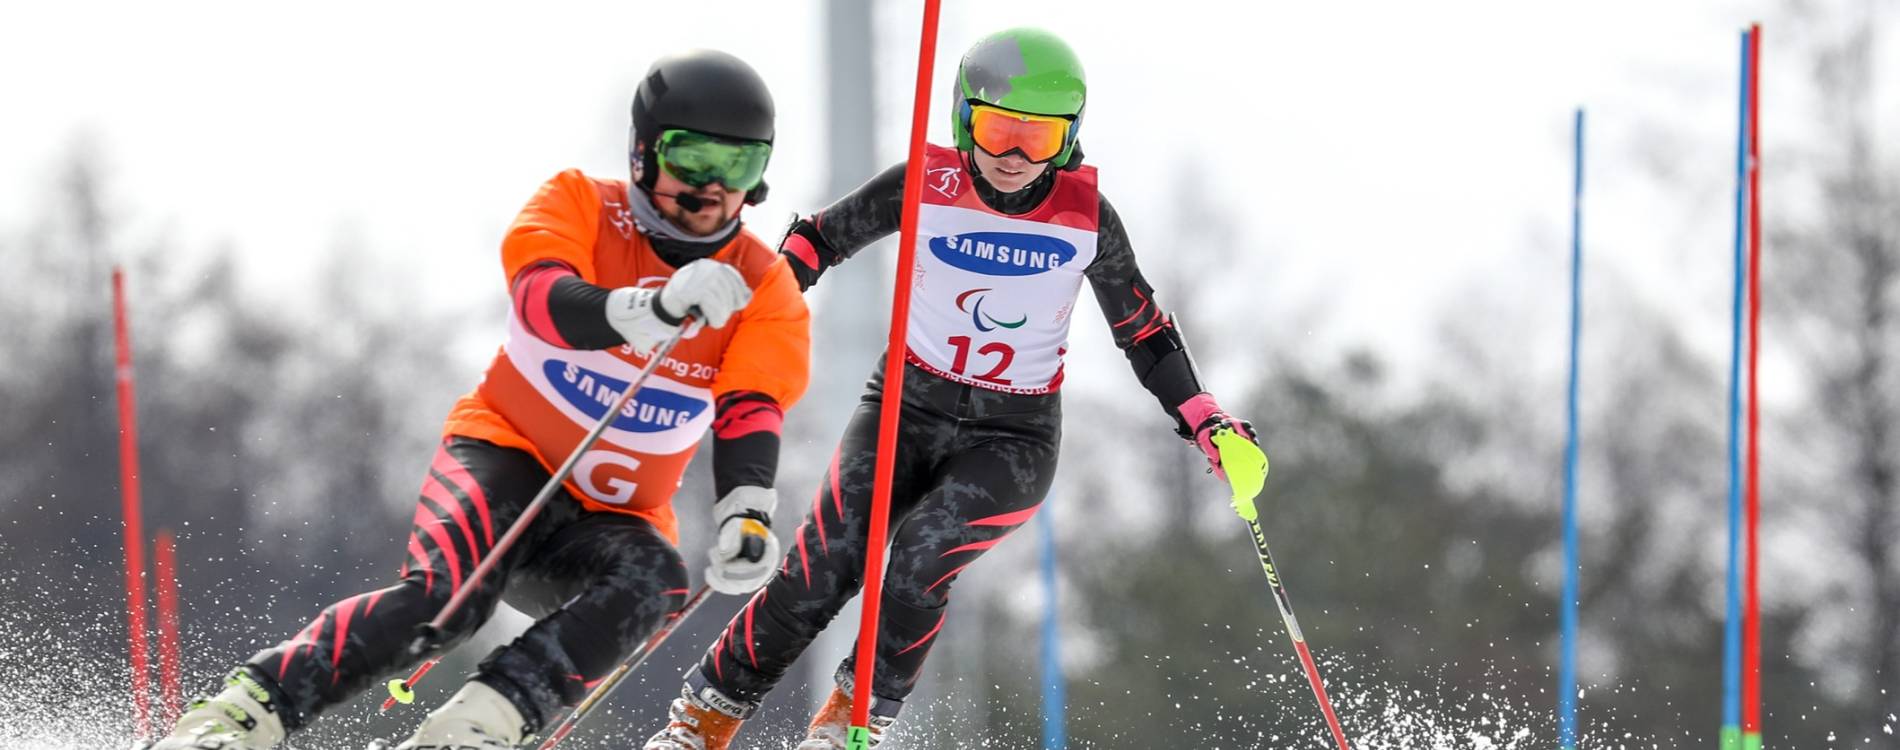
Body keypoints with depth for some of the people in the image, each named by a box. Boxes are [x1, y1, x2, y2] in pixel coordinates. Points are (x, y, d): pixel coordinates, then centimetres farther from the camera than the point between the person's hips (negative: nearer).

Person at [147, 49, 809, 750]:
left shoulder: (766, 290, -2)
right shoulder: (579, 207, -7)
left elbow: (751, 420, -17)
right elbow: (541, 296, -28)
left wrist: (746, 518, -38)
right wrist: (650, 311, -48)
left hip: (608, 521, 3)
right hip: (507, 457, -2)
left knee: (653, 579, -32)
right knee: (445, 593, -32)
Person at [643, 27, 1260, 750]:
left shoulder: (1086, 217, -7)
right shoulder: (925, 188, -9)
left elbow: (1144, 332, 7)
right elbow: (818, 239, 5)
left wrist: (1206, 421, -1)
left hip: (1014, 437, 0)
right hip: (907, 408, 0)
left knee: (920, 558, -28)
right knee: (825, 565, -19)